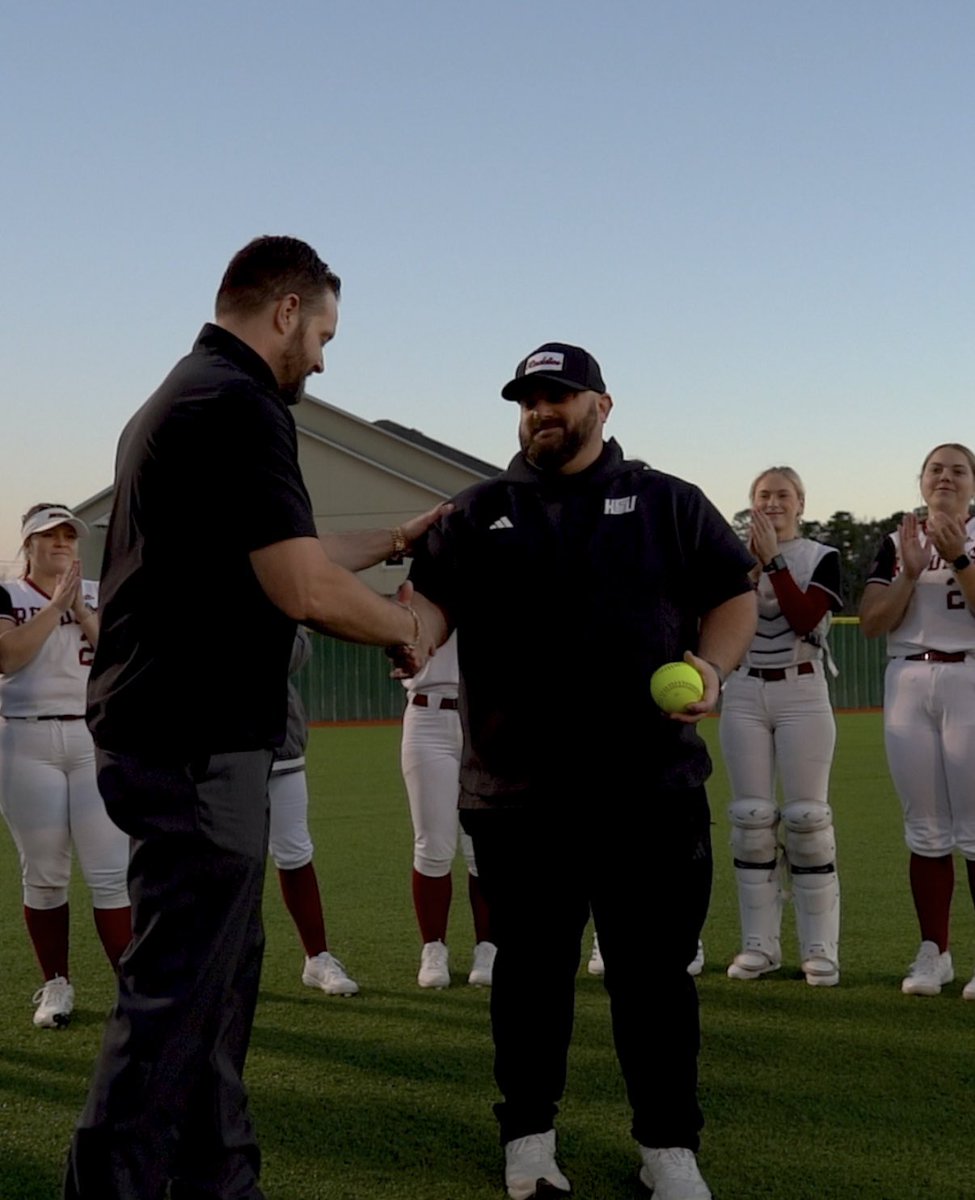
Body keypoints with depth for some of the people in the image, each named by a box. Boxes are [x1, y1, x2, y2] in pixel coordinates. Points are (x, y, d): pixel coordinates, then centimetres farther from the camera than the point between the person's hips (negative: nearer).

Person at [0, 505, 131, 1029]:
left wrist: (82, 611, -8)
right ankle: (56, 985, 15)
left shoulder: (101, 595, 12)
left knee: (112, 871, -6)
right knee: (43, 873, 2)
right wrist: (56, 605, -13)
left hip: (97, 740, 1)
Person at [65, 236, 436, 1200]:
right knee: (173, 991, -4)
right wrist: (403, 626, -4)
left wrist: (393, 538, 30)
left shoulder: (180, 397, 17)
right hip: (197, 745, -11)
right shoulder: (238, 405, -15)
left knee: (218, 970, 17)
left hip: (165, 731, 11)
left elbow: (277, 557, 24)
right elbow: (305, 591, -22)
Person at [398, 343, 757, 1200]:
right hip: (515, 792, 1)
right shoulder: (479, 513, 11)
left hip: (651, 789, -1)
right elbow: (432, 600, 1)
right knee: (531, 969, 11)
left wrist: (713, 666, -10)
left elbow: (734, 594, 9)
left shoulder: (666, 502, 9)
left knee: (655, 971, 6)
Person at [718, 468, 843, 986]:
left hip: (801, 693, -2)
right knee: (751, 817, 1)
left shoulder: (821, 558, 3)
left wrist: (774, 559, -14)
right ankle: (759, 944, 7)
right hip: (744, 693, 2)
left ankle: (820, 948, 1)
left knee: (806, 817, -5)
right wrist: (752, 562, -13)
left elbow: (805, 619, -13)